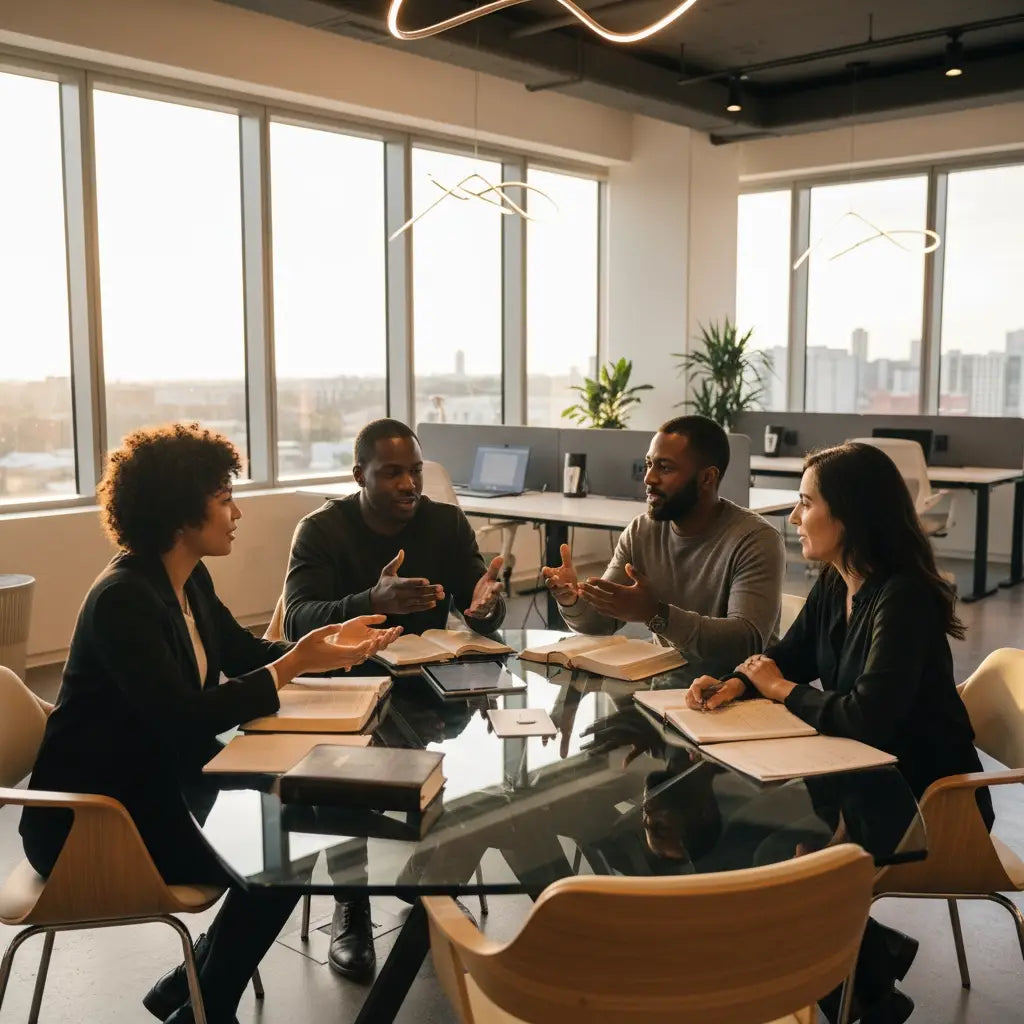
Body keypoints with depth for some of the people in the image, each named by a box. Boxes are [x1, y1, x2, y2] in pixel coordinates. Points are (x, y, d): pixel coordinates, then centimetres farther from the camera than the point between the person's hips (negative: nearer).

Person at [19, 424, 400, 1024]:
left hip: (160, 782, 9)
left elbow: (245, 653, 13)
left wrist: (327, 645, -2)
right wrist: (296, 664, -28)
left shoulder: (191, 580, 3)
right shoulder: (123, 598, -25)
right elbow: (186, 719, -31)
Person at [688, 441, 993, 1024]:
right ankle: (873, 954, 18)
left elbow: (865, 717, -34)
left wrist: (781, 690, -17)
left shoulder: (903, 598, -28)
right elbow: (788, 659, 9)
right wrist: (734, 686, -13)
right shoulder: (834, 584, -1)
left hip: (931, 801, -8)